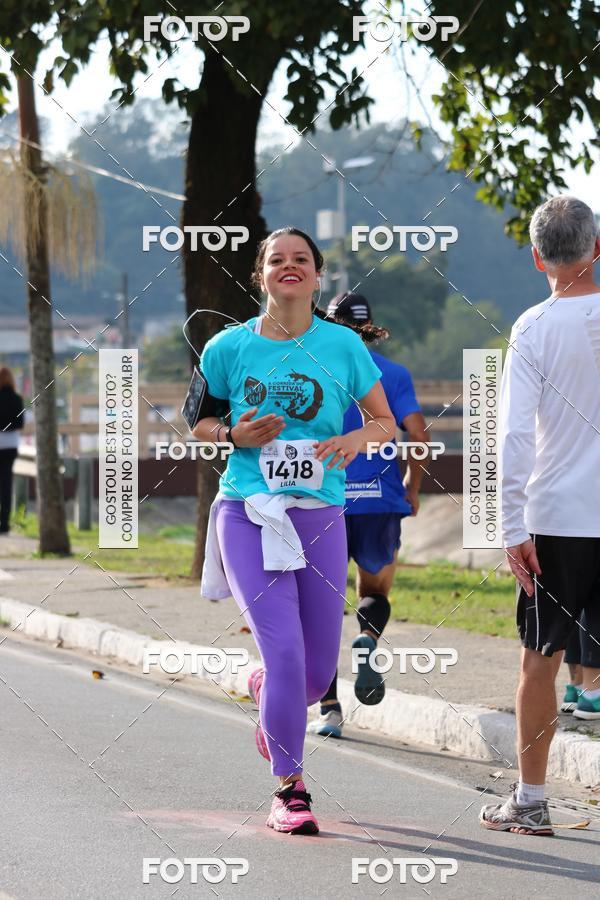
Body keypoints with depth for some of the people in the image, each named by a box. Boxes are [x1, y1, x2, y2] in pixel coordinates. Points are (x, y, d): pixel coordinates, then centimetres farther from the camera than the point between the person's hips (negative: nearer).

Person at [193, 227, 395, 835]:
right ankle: (289, 790, -4)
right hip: (247, 513, -2)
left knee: (319, 670, 7)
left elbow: (385, 421, 11)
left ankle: (267, 695, 44)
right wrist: (235, 434, -8)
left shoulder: (342, 345, 3)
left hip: (320, 517, 2)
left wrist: (355, 440, -11)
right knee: (284, 649, -16)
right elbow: (194, 421, 13)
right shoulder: (229, 346, 2)